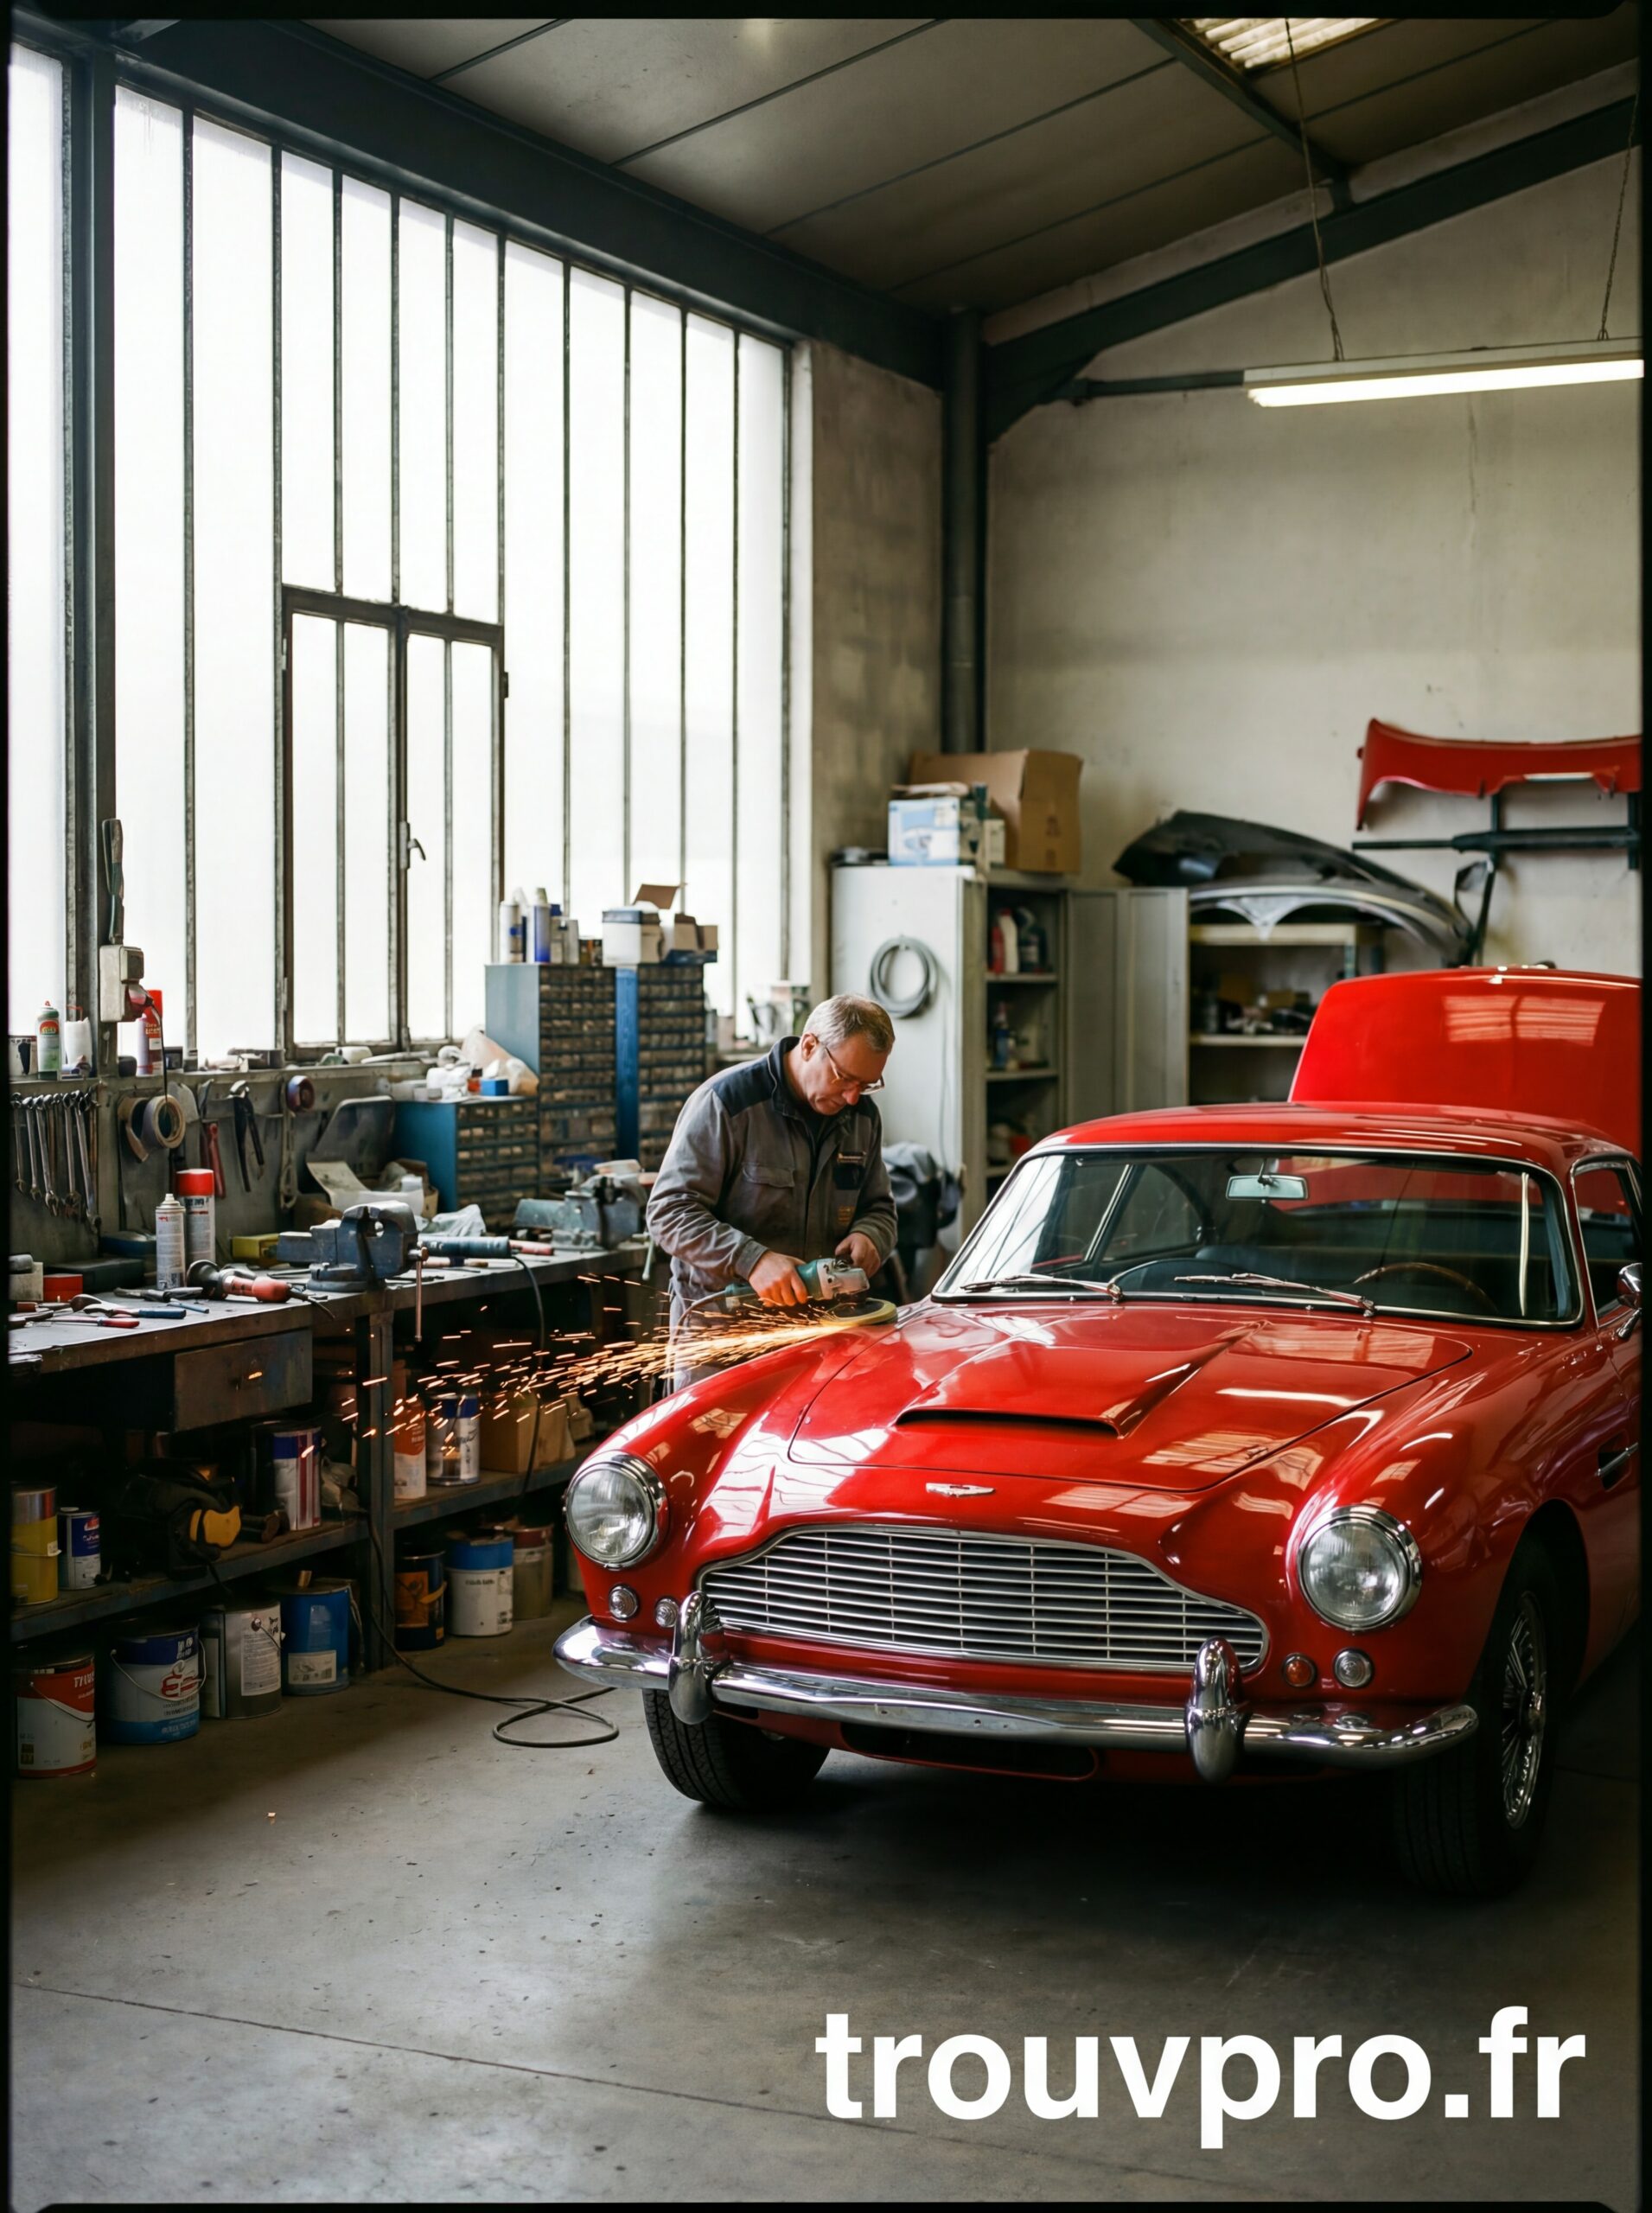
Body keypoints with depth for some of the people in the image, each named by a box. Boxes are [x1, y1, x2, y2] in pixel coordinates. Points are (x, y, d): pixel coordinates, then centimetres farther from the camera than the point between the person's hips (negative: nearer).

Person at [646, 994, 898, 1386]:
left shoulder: (862, 1117, 7)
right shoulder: (727, 1102, -13)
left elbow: (878, 1207, 19)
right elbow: (669, 1212, -17)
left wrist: (868, 1236, -6)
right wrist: (751, 1259, -29)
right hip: (718, 1326, -5)